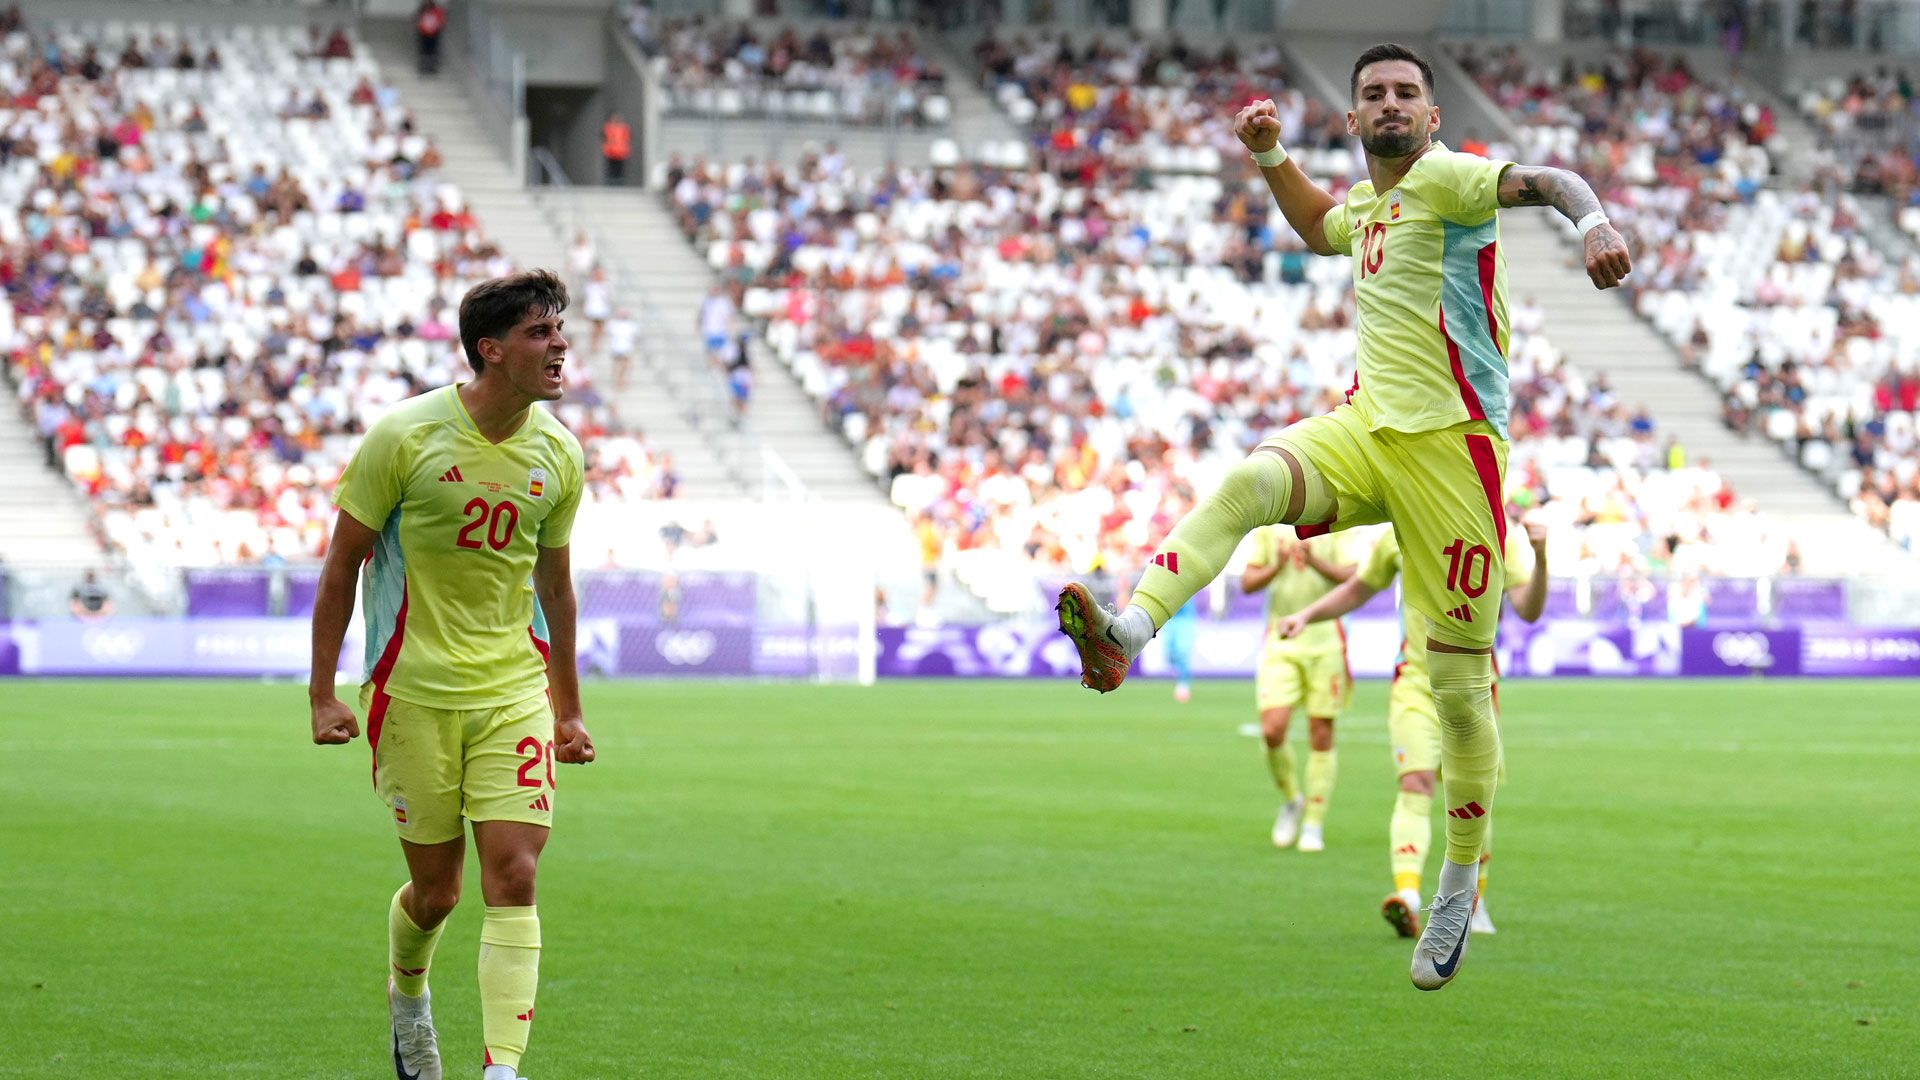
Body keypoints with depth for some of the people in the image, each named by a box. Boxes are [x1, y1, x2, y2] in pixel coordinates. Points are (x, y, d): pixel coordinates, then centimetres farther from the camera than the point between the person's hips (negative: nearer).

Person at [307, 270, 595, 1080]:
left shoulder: (557, 454, 3)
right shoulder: (404, 436, -10)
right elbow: (342, 565, -3)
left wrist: (568, 709, 18)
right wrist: (323, 695, -5)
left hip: (516, 692, 3)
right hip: (414, 690, -3)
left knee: (513, 877, -11)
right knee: (436, 889, 7)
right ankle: (407, 997, 40)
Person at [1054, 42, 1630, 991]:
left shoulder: (1444, 177, -5)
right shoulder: (1366, 200, 17)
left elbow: (1541, 182, -23)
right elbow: (1322, 229, 42)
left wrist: (1592, 218, -43)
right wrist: (1271, 155, 30)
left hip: (1451, 446, -6)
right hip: (1364, 426, 6)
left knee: (1459, 687, -1)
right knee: (1247, 483, -28)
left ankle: (1459, 891, 12)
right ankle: (1128, 633, -45)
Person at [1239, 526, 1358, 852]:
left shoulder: (1337, 529, 0)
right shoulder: (1268, 529, 7)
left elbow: (1352, 579, -11)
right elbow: (1247, 583, 2)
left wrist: (1315, 562, -28)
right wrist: (1277, 566, -17)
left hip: (1324, 640, -1)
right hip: (1280, 642, 1)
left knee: (1321, 736, 0)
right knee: (1273, 730, -12)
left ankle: (1314, 825, 11)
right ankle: (1291, 802, 13)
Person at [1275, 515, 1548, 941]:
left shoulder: (1500, 541, -4)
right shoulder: (1399, 537, 1)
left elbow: (1529, 611, -15)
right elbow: (1357, 590, 17)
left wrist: (1539, 559, -30)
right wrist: (1308, 615, 5)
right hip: (1415, 685, 0)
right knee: (1416, 785, -19)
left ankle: (1473, 902, 27)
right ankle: (1407, 894, -35)